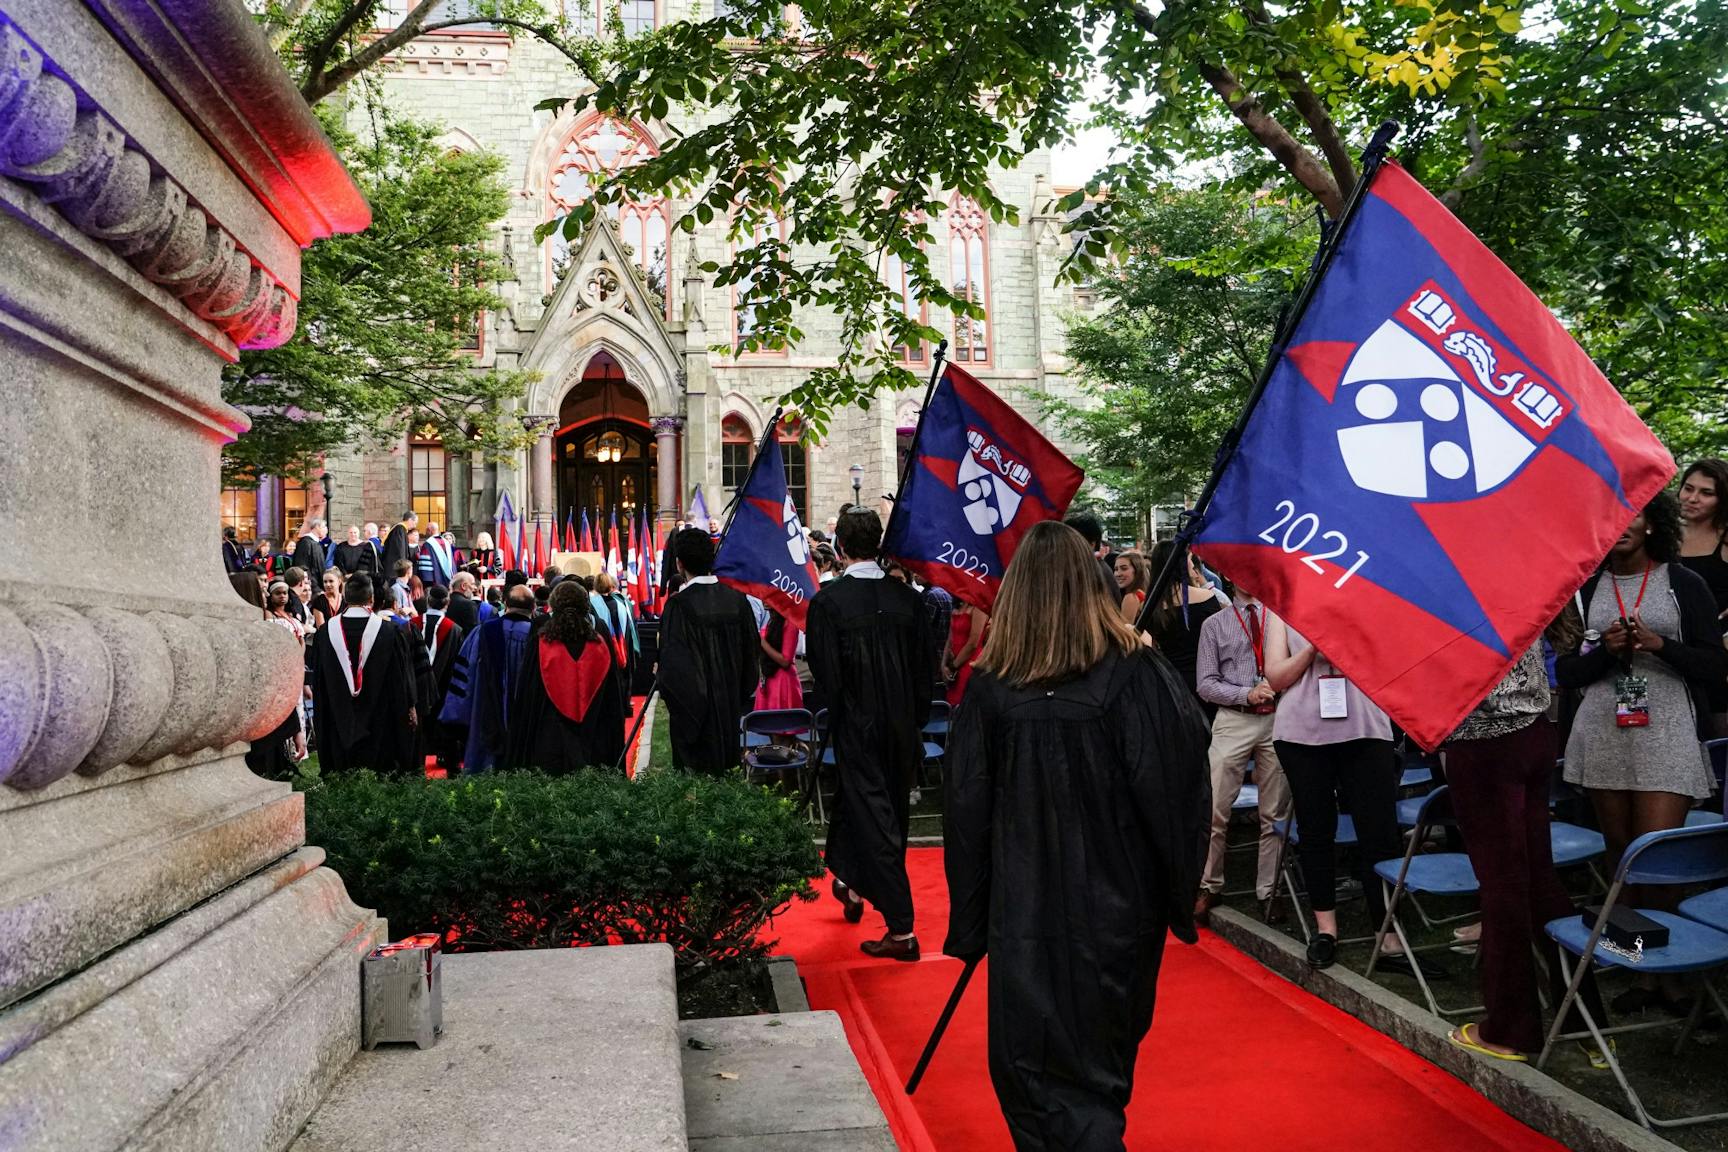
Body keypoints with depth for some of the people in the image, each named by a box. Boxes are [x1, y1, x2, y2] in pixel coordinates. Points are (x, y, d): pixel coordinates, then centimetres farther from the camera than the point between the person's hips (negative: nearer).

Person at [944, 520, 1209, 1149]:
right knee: (1103, 1061, 22)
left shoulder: (990, 686, -8)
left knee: (1031, 1072, 11)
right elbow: (1169, 791, -10)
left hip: (1024, 911, 0)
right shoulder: (1135, 673, -11)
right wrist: (1179, 897, 2)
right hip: (1118, 904, 1)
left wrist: (969, 924, 7)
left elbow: (966, 810, -3)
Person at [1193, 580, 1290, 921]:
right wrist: (1247, 694, -11)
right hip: (1233, 721, -1)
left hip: (1277, 718, 1)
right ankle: (1210, 887, 11)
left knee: (1275, 813, 8)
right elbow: (1205, 684, 2)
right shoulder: (1214, 624, 6)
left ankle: (1268, 890, 20)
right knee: (1215, 811, -4)